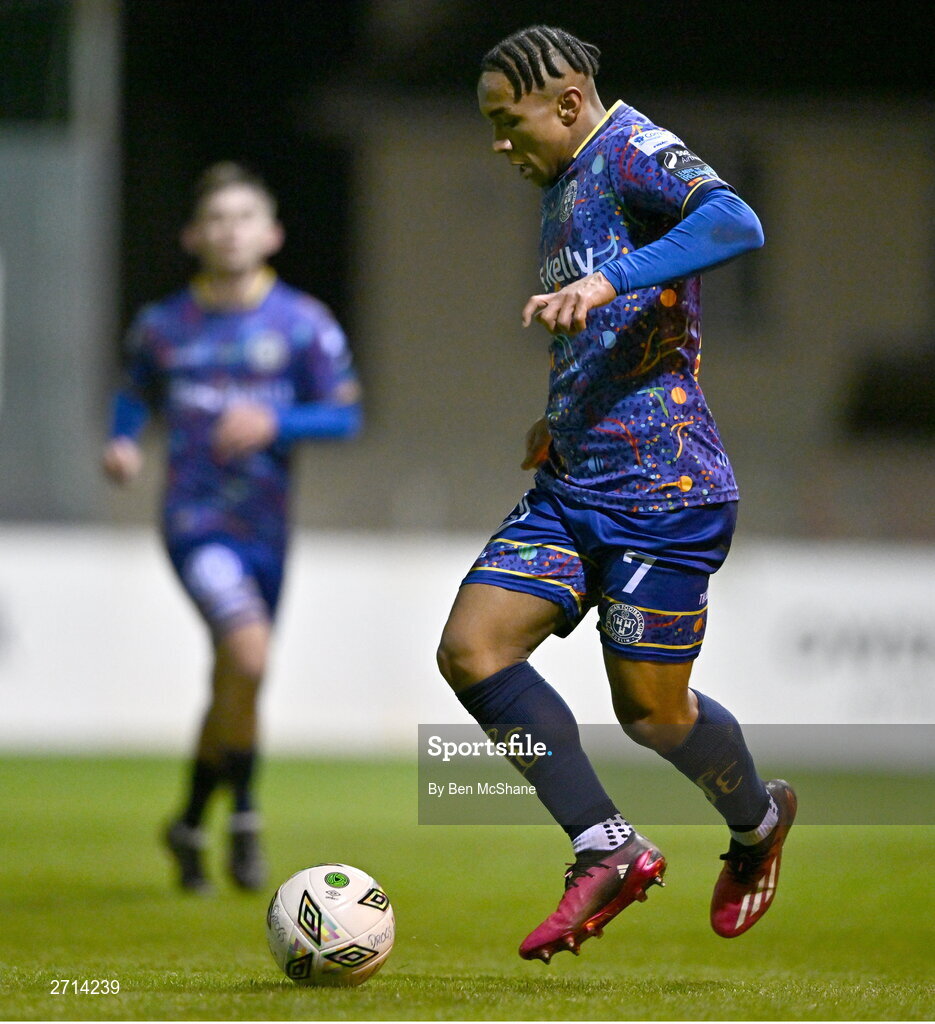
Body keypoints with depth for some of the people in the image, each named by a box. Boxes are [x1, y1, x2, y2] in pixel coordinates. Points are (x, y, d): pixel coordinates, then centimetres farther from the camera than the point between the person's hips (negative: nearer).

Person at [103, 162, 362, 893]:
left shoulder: (304, 325, 0)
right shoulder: (163, 326, 3)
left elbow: (345, 416, -1)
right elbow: (136, 394, 20)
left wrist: (273, 424, -18)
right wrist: (124, 442, 0)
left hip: (264, 526, 2)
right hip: (195, 523, -2)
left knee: (233, 687, 12)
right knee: (249, 649, -26)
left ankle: (191, 825, 34)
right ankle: (244, 812, -9)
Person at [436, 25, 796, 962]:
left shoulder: (633, 151, -9)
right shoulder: (563, 189, 20)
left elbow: (736, 224, -30)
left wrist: (608, 282, -38)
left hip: (662, 489, -9)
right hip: (572, 487, 9)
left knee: (650, 711, 0)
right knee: (470, 649, -9)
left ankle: (757, 819, 32)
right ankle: (608, 850, -4)